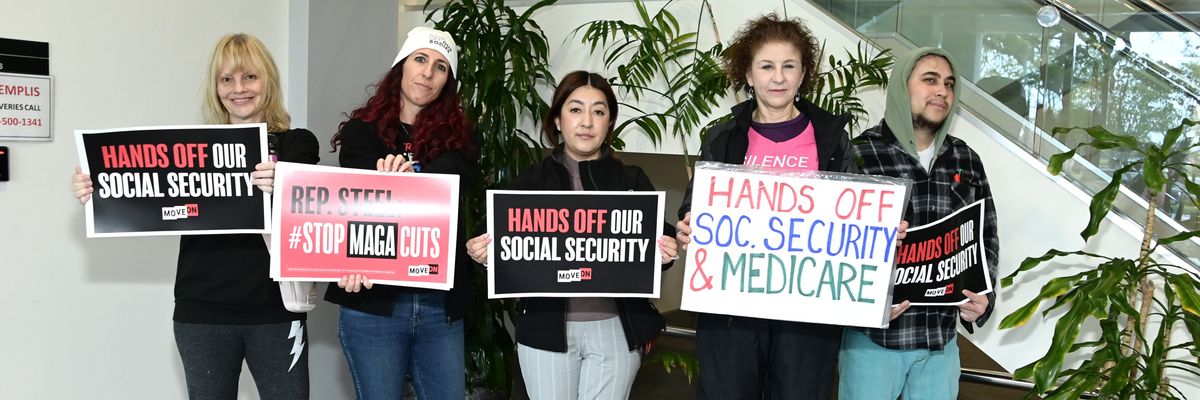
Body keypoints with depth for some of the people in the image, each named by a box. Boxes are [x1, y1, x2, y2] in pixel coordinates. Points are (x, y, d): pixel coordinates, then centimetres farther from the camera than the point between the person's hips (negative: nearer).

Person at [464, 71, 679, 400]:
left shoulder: (632, 181, 7)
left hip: (615, 327, 0)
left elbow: (655, 246, 6)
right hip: (546, 327, 0)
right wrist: (484, 253, -16)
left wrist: (666, 254, -15)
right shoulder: (530, 181, 5)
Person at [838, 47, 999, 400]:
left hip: (941, 338, 4)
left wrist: (983, 298, 0)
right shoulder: (860, 154, -7)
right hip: (873, 337, -4)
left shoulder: (967, 161, 9)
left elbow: (987, 238, 15)